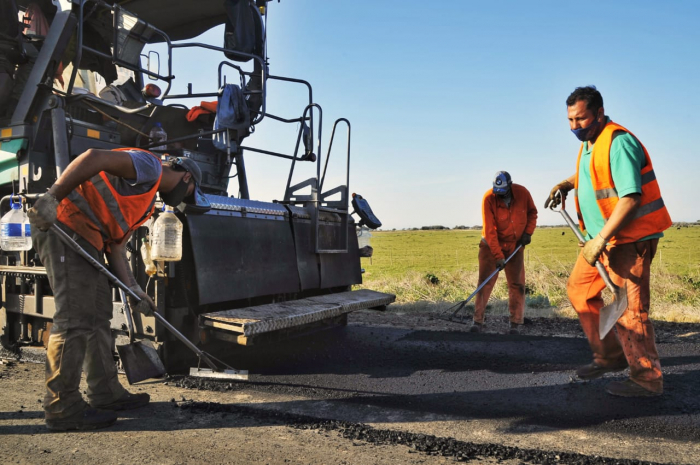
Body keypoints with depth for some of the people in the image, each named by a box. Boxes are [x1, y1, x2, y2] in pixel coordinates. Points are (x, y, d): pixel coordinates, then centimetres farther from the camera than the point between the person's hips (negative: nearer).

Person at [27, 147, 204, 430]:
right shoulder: (149, 166, -5)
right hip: (64, 223, -11)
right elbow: (94, 158, -21)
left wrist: (134, 291, 12)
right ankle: (63, 408, -2)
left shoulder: (146, 202, 24)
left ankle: (106, 394, 22)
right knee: (74, 319, -10)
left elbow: (116, 248, 19)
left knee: (98, 316, 13)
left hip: (85, 240, 11)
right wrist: (52, 197, -28)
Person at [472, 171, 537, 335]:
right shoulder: (489, 198, -20)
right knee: (485, 282, -4)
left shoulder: (522, 193, -12)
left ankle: (516, 323, 11)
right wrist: (498, 256, -26)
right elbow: (490, 230, -22)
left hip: (515, 246, 3)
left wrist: (528, 232, -7)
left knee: (517, 284, 2)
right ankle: (478, 321, 3)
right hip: (491, 246, -2)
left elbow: (532, 212, 8)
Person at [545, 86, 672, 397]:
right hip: (601, 237, 10)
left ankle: (647, 380, 7)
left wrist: (600, 239, -27)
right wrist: (567, 183, 17)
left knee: (628, 308, -8)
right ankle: (609, 356, 27)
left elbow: (631, 198, -25)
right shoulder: (589, 144, 12)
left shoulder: (618, 142, -19)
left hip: (628, 239, -10)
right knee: (579, 289, 14)